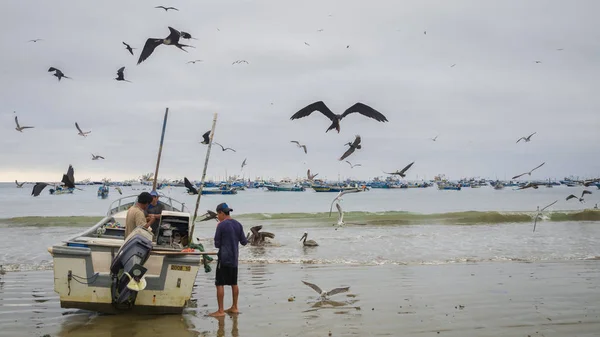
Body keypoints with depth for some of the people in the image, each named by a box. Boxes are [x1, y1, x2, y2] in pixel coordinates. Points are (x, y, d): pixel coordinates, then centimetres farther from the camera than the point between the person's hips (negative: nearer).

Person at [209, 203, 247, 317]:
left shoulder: (221, 225, -11)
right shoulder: (238, 224, 7)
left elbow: (217, 244, -7)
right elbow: (243, 242, 10)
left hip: (224, 258, -7)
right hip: (234, 258, 7)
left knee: (220, 284, -2)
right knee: (234, 283, 16)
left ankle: (220, 311, -2)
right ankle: (234, 307, 23)